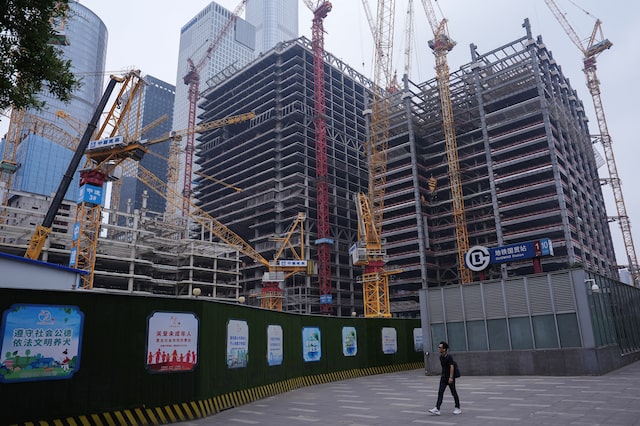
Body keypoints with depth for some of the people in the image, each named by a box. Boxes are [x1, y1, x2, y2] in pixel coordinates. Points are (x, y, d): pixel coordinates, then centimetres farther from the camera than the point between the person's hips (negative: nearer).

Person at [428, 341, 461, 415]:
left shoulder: (449, 356, -17)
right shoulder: (441, 357, 8)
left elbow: (452, 367, -21)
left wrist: (451, 377, -26)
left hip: (450, 378, -7)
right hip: (443, 377, 7)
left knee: (454, 392, 6)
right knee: (440, 392, -3)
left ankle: (457, 408, 22)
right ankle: (437, 409, -8)